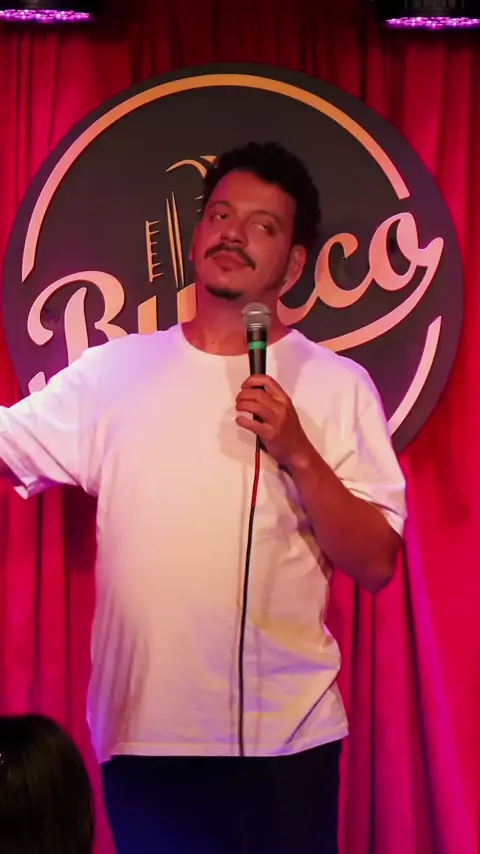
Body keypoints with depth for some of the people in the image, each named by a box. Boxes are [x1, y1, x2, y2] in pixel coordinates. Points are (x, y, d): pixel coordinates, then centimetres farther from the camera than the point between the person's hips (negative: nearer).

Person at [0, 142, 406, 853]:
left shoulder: (337, 385, 0)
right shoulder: (112, 371, 5)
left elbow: (375, 565, -4)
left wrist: (298, 455, -15)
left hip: (286, 741, -1)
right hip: (141, 737, 2)